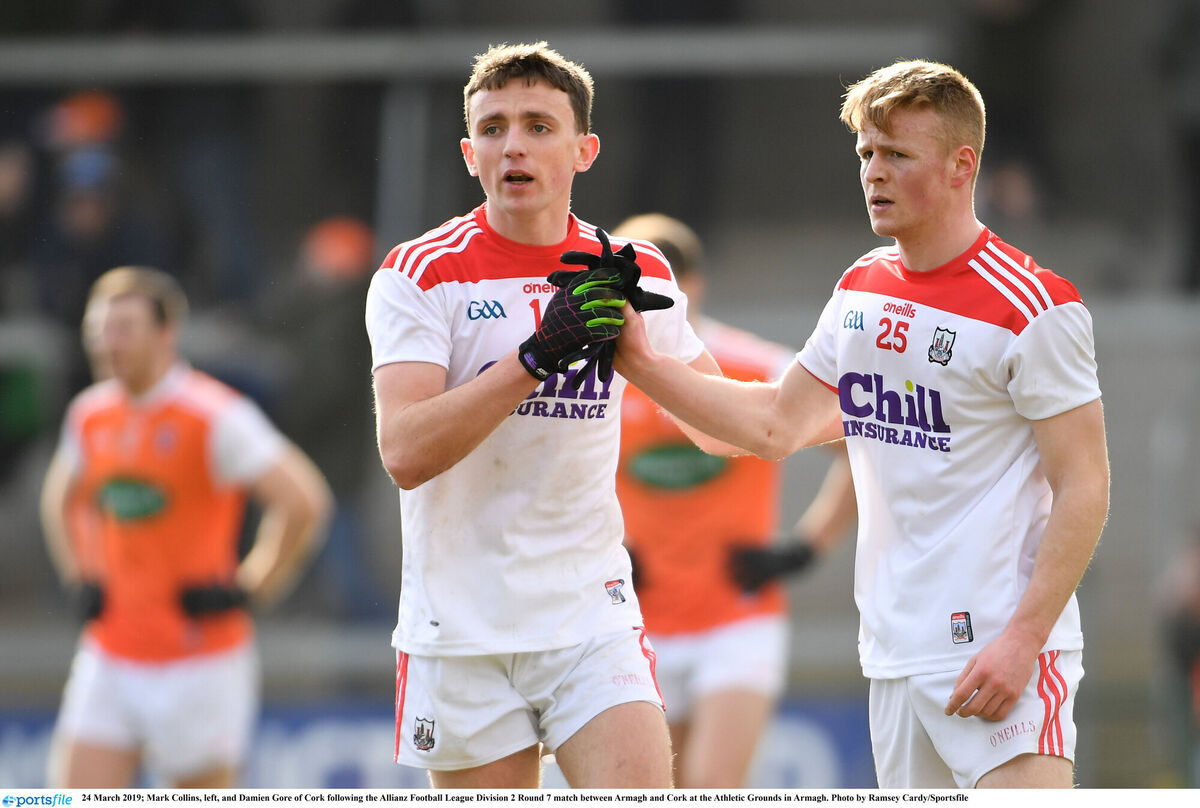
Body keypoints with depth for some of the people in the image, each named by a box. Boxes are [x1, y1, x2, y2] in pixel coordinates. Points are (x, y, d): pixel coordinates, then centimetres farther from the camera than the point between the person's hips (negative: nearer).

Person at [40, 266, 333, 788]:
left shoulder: (215, 417, -13)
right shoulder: (90, 416, 8)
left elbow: (304, 500, -18)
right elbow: (61, 499, 29)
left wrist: (249, 589, -14)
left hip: (201, 662, -6)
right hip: (110, 661, 6)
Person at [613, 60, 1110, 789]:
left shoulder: (1032, 306, -11)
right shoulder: (861, 289, 12)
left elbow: (1083, 489, -12)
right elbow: (776, 424, 21)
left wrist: (1022, 639, -20)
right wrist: (640, 361, 12)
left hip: (999, 652, -7)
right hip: (894, 653, 7)